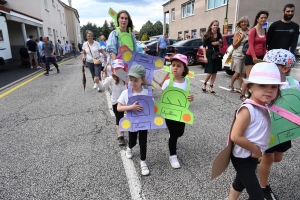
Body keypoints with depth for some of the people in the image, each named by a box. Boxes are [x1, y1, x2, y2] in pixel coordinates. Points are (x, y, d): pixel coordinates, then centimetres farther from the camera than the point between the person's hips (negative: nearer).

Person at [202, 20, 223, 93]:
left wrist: (218, 44, -8)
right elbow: (204, 46, -6)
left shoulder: (219, 35, 7)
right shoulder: (207, 35, -5)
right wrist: (205, 57, -13)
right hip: (209, 54, -4)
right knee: (210, 72, -6)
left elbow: (221, 45, 15)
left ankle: (211, 87, 14)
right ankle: (204, 84, 19)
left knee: (215, 72, 4)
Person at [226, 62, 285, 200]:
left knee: (240, 182, 28)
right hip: (243, 158, -8)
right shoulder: (248, 110, -28)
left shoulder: (264, 108, -3)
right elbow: (235, 137, -29)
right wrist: (254, 149, -18)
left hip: (252, 156, 8)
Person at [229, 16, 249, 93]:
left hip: (246, 55, 4)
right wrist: (241, 38, -12)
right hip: (238, 55, -3)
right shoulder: (237, 33, 1)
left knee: (243, 73, 1)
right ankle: (231, 85, 14)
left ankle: (238, 88, 10)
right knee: (237, 72, -6)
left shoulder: (249, 32, 9)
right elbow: (234, 45, -3)